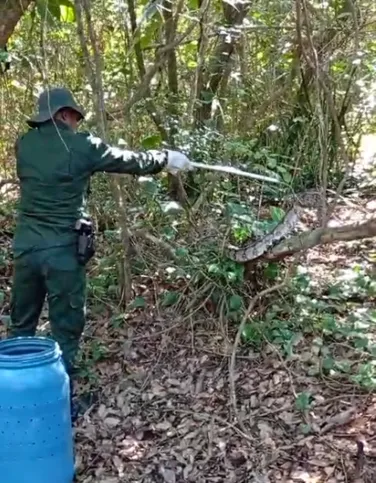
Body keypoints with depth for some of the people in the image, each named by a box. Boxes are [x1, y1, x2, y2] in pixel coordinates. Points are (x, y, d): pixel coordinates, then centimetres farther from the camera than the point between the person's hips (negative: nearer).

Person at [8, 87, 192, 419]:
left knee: (21, 324, 18)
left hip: (26, 244, 5)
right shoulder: (81, 146, -9)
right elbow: (132, 161, 2)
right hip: (62, 249, -5)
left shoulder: (25, 144, 4)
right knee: (65, 329, 6)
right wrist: (168, 159, 18)